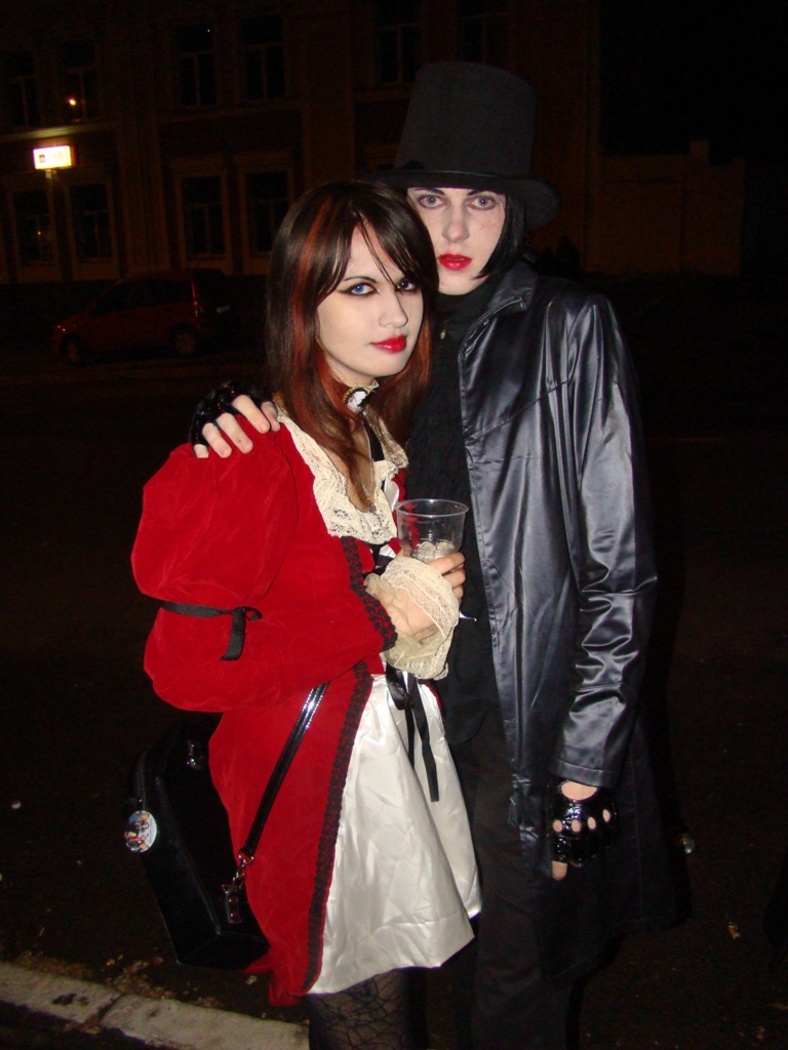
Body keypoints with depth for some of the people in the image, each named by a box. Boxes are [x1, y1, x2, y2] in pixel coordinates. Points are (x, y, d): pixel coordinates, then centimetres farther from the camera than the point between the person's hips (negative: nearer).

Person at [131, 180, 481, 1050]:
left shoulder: (385, 437, 6)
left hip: (403, 753, 7)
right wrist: (373, 616, -22)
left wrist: (433, 589, 2)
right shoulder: (257, 459, -21)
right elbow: (182, 662, -23)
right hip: (319, 787, -7)